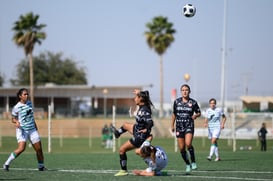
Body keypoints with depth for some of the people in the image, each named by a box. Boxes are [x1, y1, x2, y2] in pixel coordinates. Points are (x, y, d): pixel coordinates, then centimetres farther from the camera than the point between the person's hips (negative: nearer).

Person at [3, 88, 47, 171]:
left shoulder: (29, 103, 7)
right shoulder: (17, 107, -10)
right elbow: (13, 118, -2)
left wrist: (35, 124, 24)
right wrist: (16, 122, -23)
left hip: (32, 129, 6)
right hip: (22, 130, -6)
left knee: (39, 149, 4)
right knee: (21, 148, -23)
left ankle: (41, 166, 22)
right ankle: (6, 164, -12)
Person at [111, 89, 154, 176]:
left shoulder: (144, 111, -31)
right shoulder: (143, 107, -4)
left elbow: (150, 123, -43)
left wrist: (146, 130, -29)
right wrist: (139, 93, 18)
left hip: (139, 138, -9)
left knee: (122, 149, 2)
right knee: (125, 125, 32)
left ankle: (124, 171, 13)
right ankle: (117, 133, 63)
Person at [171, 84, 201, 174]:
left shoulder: (193, 102, -2)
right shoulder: (177, 101, 4)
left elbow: (199, 113, 9)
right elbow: (174, 114, 14)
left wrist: (195, 115, -12)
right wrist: (172, 125, 14)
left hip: (189, 126, -3)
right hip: (179, 126, 3)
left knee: (188, 144, -24)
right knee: (181, 148, 1)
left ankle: (193, 161, -5)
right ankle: (188, 165, 19)